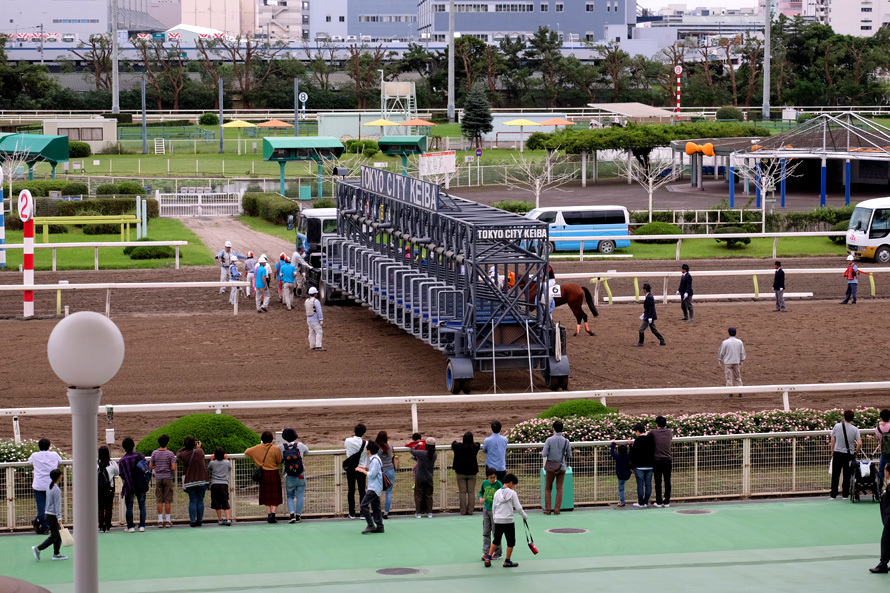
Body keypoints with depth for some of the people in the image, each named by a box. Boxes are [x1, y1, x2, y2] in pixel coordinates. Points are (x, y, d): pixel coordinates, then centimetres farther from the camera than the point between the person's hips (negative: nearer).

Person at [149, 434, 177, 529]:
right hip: (168, 478, -2)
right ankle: (167, 521, 3)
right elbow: (173, 468, -13)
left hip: (158, 478, 2)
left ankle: (160, 521, 2)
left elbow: (151, 466, 4)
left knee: (159, 500, 4)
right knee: (167, 500, 2)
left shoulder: (154, 453, 1)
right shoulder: (170, 454, -8)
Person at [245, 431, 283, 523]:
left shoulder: (257, 448, -1)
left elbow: (246, 452, 12)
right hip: (274, 474, -3)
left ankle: (269, 514, 9)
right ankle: (272, 513, -11)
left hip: (263, 474, 3)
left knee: (266, 495, 12)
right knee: (275, 495, 4)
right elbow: (279, 461, -6)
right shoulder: (275, 449, -11)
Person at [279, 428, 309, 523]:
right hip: (301, 476, 0)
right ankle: (298, 516, 8)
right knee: (300, 496, 9)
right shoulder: (300, 445, -5)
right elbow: (307, 450, 15)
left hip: (289, 477, 0)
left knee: (289, 496, 10)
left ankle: (292, 514, -8)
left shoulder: (282, 447, -7)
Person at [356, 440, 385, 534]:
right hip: (375, 487, 11)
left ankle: (370, 525, -10)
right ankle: (379, 527, 15)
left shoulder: (375, 460, -19)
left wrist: (362, 470, -9)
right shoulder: (375, 458, 12)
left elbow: (372, 474, -21)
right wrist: (366, 468, 12)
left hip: (374, 488, -11)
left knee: (363, 505, -12)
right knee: (375, 507, 13)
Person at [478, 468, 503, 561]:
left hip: (495, 510, -5)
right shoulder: (485, 483, 3)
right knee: (486, 532, 8)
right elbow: (481, 492, 19)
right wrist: (480, 497, -1)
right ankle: (486, 552, 14)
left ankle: (497, 553, 10)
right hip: (486, 509, 5)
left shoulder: (498, 484, -12)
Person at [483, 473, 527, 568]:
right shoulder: (512, 493, -8)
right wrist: (524, 515, 10)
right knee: (511, 542, 9)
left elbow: (493, 509, 9)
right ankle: (507, 561, 12)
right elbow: (518, 507, -7)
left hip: (497, 521, 5)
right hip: (508, 521, -5)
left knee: (496, 541, 17)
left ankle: (488, 558, 10)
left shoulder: (497, 493, 5)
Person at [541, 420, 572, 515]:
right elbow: (569, 456, 3)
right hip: (562, 467, 1)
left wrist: (542, 452, 12)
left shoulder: (549, 440, -10)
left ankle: (547, 509, 5)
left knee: (548, 488, 9)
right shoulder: (566, 441, -3)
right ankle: (557, 509, 5)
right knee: (559, 488, 8)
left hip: (551, 467, -1)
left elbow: (544, 454, -11)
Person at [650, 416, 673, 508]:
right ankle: (666, 502, 9)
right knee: (667, 482, 7)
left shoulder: (653, 432, -2)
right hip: (668, 460, 2)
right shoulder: (670, 432, 6)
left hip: (657, 460, -2)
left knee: (658, 483, 4)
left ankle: (658, 502, 6)